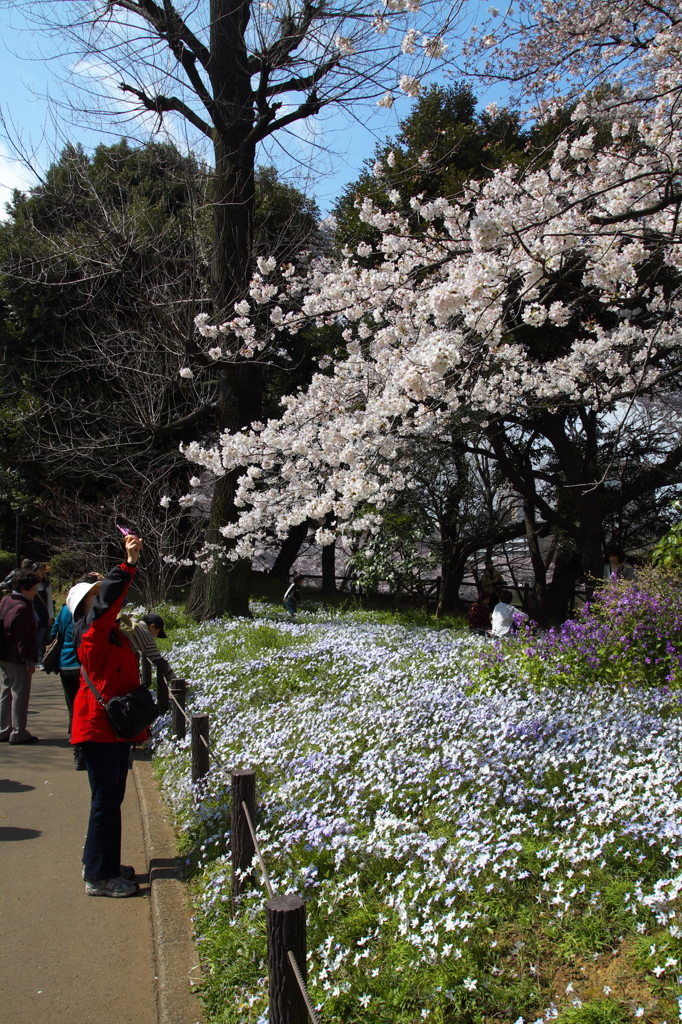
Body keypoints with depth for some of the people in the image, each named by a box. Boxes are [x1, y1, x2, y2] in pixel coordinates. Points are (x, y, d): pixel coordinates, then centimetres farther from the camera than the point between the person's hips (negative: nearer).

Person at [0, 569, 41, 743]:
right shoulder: (21, 608, -20)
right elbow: (23, 638, -21)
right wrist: (29, 661, -17)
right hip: (17, 659, -10)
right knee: (20, 694, -2)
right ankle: (18, 733, 3)